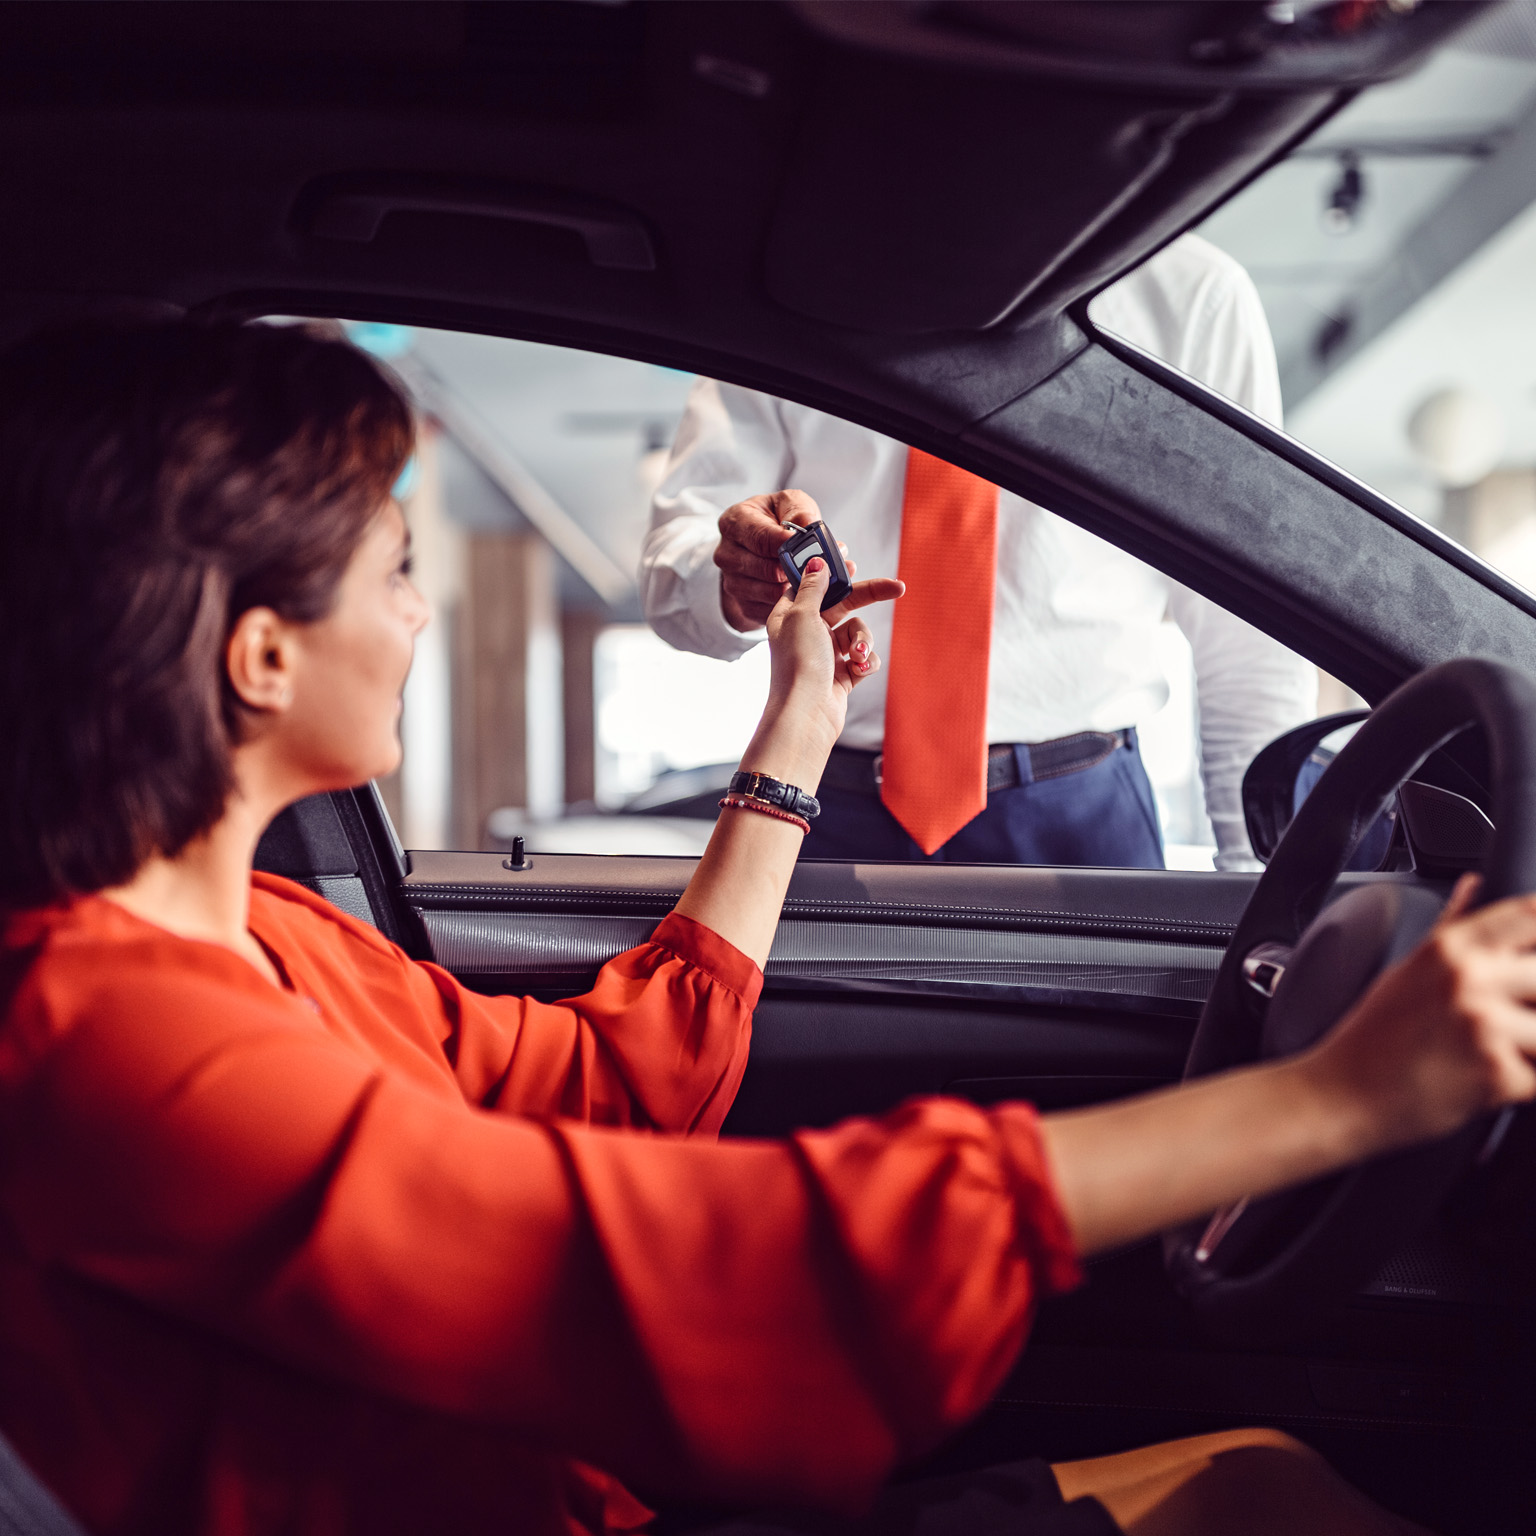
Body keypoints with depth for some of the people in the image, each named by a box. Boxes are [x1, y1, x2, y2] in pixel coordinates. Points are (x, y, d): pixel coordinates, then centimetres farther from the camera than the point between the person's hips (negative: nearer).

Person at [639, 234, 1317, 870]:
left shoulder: (1191, 292, 2)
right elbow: (678, 540, 0)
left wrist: (1262, 862, -6)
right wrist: (735, 581, -24)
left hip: (1075, 818, -1)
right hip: (827, 814, 2)